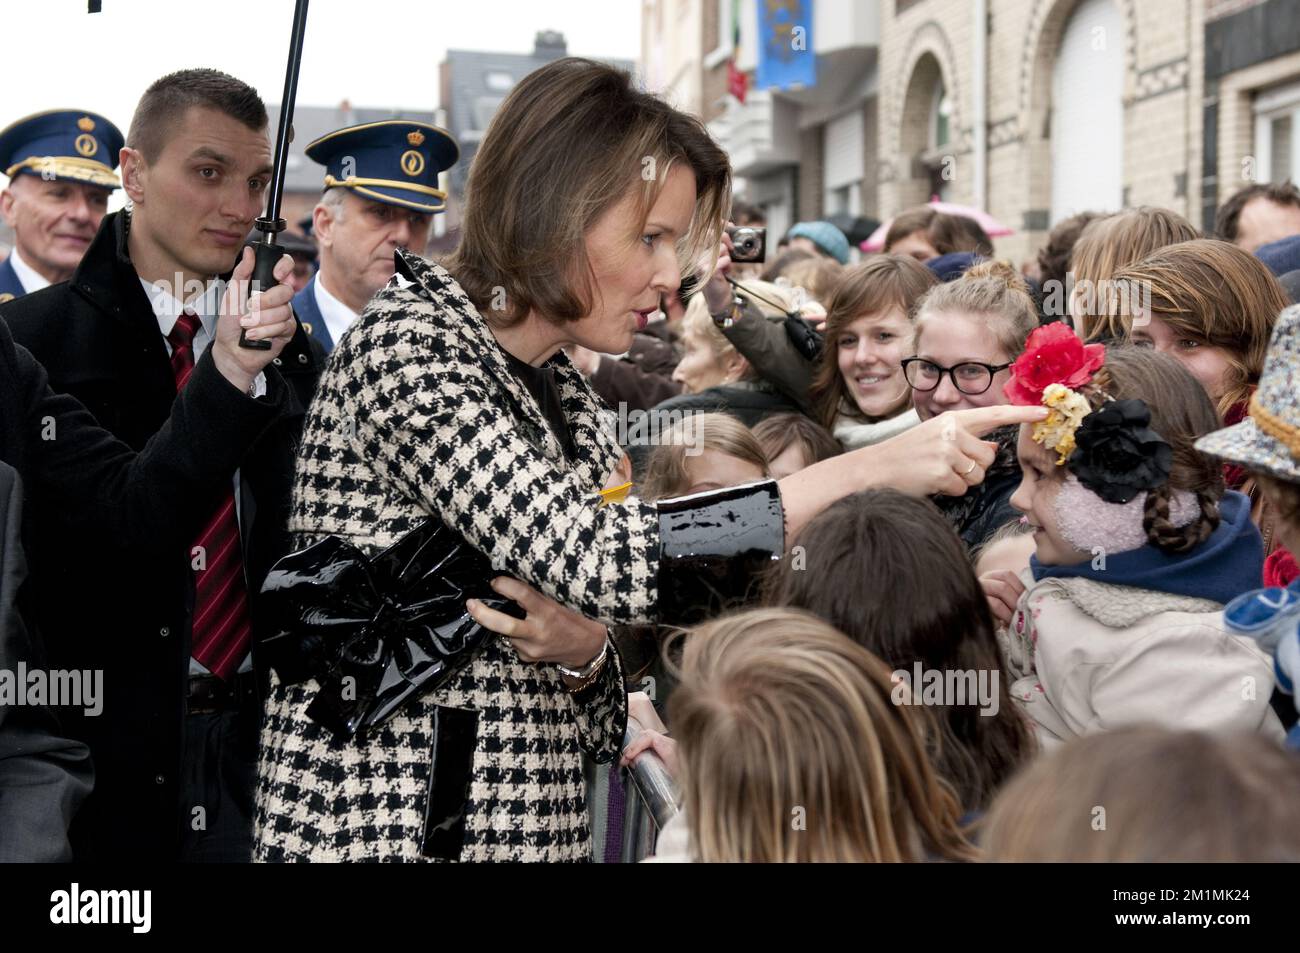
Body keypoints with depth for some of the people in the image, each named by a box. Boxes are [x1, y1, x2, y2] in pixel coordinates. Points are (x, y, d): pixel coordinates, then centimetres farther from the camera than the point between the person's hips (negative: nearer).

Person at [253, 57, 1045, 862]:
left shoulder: (562, 391, 9)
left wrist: (583, 652, -12)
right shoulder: (407, 348, -14)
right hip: (383, 826, -7)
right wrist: (870, 470, -24)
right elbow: (599, 561, -27)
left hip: (537, 824, 7)